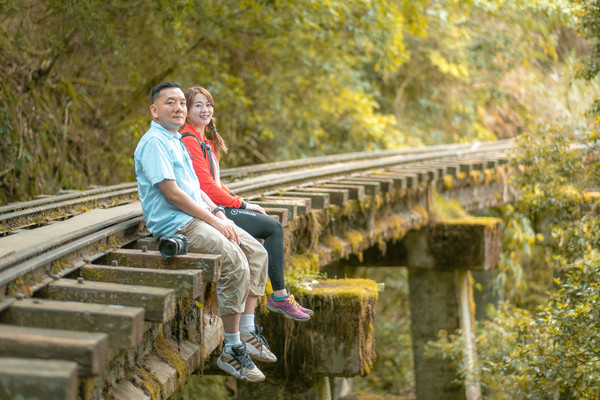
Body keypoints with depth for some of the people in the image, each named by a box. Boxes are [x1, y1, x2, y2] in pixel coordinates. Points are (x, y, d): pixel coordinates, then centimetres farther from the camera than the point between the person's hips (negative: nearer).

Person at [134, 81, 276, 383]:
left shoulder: (176, 141, 20)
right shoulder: (153, 143, -12)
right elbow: (172, 192, -19)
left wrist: (220, 214, 6)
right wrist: (214, 221, -15)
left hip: (199, 216, 10)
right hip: (175, 223, -10)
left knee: (257, 253, 5)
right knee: (235, 262, -25)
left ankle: (247, 333, 6)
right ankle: (232, 350, -19)